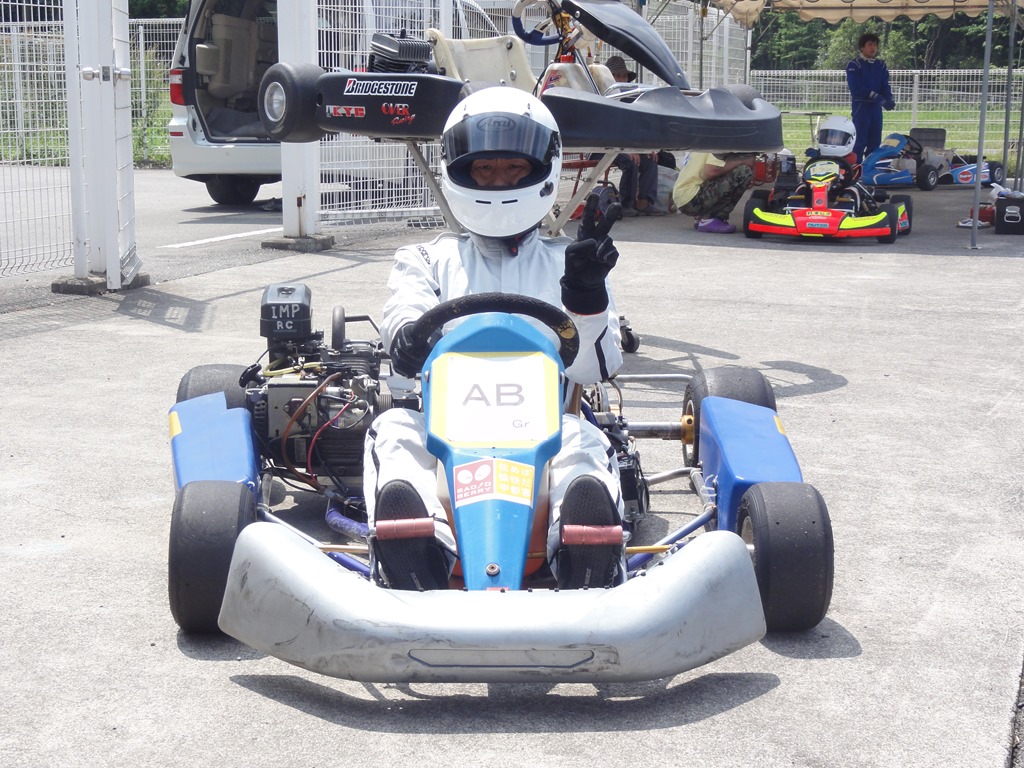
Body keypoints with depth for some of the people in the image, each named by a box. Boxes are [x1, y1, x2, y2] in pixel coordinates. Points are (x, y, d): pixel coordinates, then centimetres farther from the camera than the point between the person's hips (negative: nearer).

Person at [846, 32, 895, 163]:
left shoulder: (881, 65, 12)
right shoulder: (854, 65, -7)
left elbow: (885, 85, 8)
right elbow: (856, 88, -17)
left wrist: (889, 99, -14)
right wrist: (877, 97, -23)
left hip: (876, 107, 6)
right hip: (861, 106, -6)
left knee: (875, 142, 9)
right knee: (860, 141, -8)